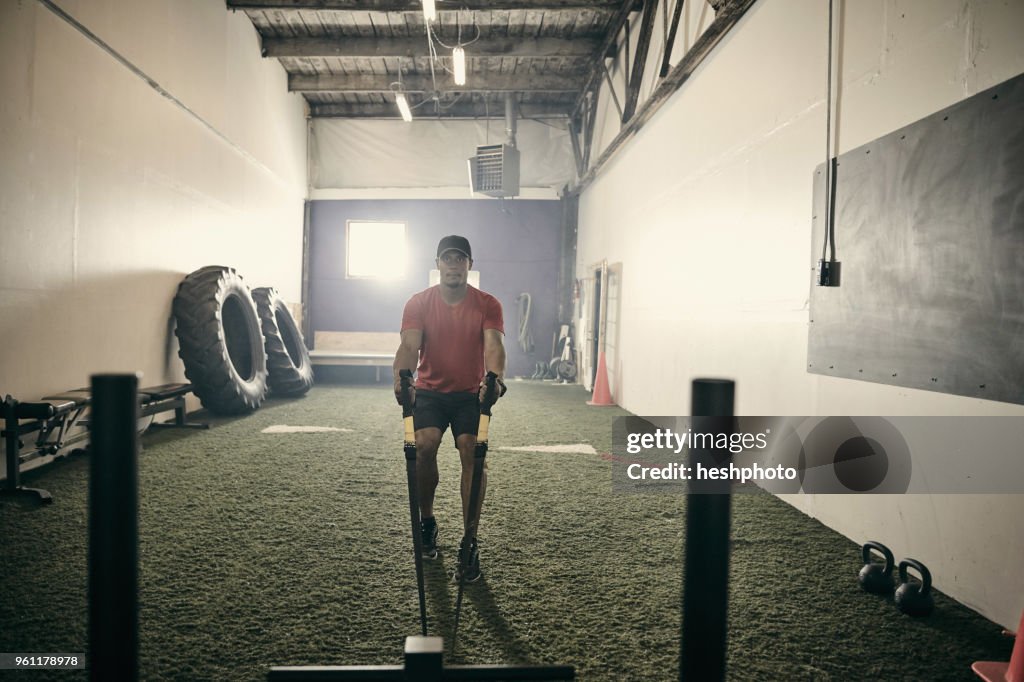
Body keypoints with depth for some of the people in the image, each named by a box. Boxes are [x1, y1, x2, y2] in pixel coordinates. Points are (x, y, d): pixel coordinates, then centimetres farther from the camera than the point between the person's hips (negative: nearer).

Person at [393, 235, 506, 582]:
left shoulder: (487, 305, -6)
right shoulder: (419, 303, -6)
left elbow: (494, 346, -20)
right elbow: (409, 346, -18)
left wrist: (495, 378, -43)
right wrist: (401, 379, -40)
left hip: (471, 394, 0)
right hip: (430, 391, 0)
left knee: (472, 452, -16)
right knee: (424, 445, -21)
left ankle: (470, 543, -6)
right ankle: (427, 521, 6)